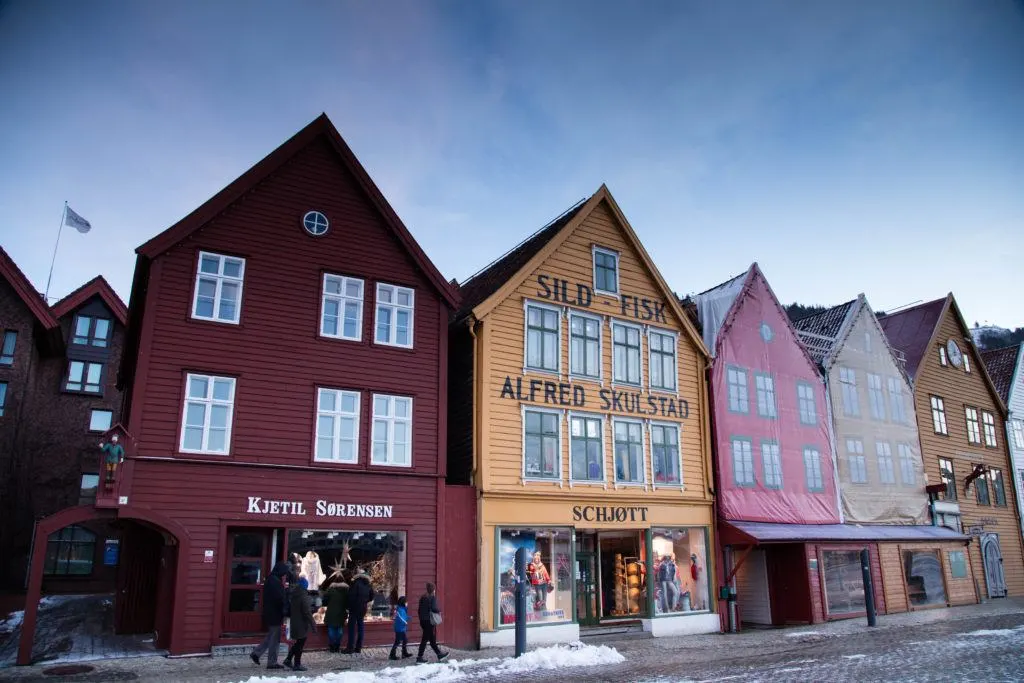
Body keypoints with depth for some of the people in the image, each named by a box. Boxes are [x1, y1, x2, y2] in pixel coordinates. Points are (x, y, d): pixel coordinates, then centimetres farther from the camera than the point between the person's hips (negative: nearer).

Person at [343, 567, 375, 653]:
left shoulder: (355, 583, -14)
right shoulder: (368, 584, 8)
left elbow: (351, 596, -17)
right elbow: (372, 595, 14)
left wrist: (349, 607, -9)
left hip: (355, 608, -6)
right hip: (363, 608, 6)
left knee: (352, 627, -1)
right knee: (361, 626, 11)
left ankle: (350, 648, -1)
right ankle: (359, 647, 14)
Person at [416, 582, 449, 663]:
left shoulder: (422, 597, 11)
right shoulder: (433, 597, -12)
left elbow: (420, 609, 13)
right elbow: (434, 608, -23)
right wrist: (439, 611, -3)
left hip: (423, 620, 8)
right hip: (430, 621, -8)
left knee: (432, 639, 16)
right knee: (425, 639, -3)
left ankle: (439, 655, 27)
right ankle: (419, 658, 0)